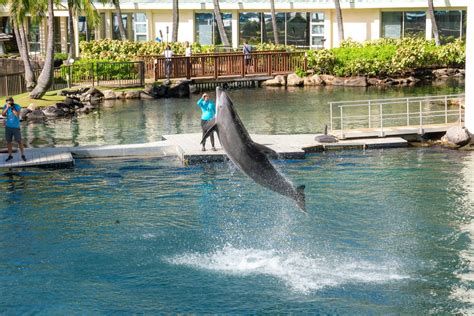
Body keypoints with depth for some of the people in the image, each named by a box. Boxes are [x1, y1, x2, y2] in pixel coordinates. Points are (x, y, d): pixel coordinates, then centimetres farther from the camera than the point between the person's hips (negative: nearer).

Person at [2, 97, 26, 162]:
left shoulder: (17, 106, -14)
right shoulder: (5, 106, -4)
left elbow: (17, 115, -26)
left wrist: (12, 108, -27)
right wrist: (7, 108, -25)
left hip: (16, 127, -3)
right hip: (8, 127, 3)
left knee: (19, 141, -1)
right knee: (8, 141, 8)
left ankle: (22, 155, 11)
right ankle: (10, 155, 21)